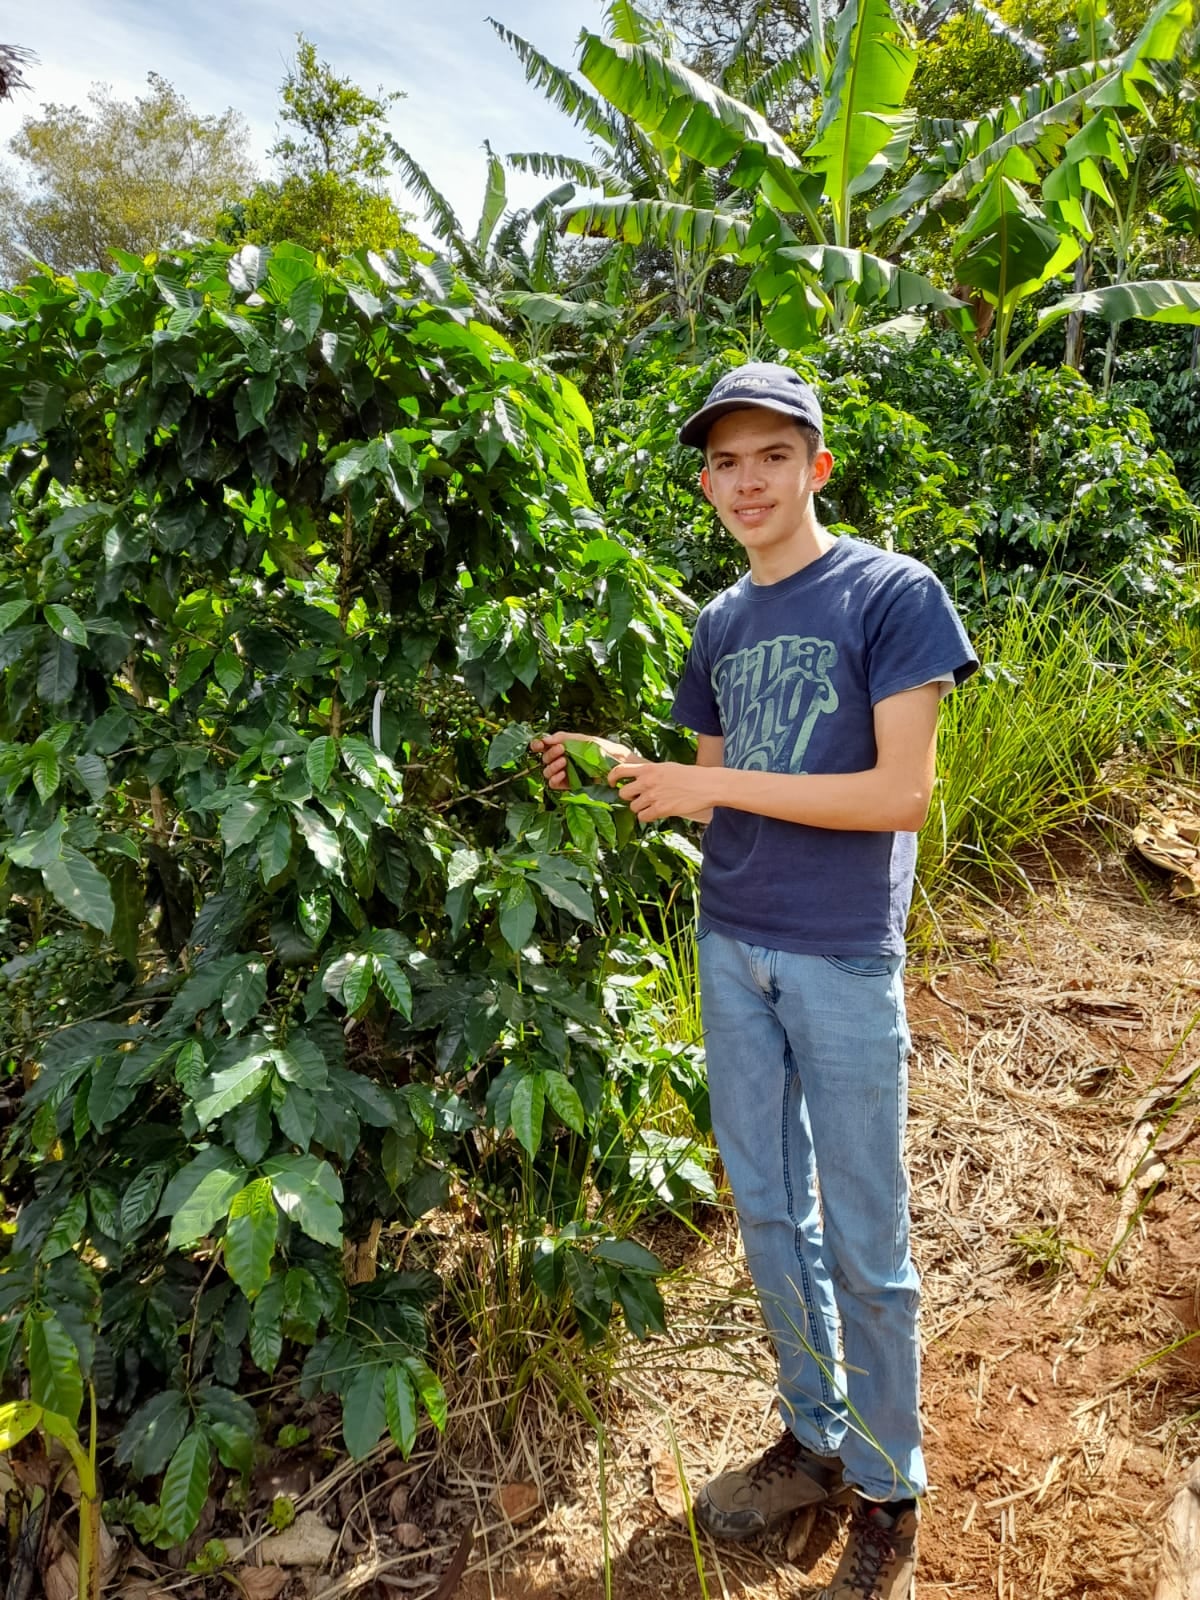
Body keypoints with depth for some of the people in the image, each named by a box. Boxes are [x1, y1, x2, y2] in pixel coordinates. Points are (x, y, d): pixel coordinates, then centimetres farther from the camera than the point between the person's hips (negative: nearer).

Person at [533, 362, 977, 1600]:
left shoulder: (891, 594, -9)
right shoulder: (721, 625, 9)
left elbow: (904, 793, -16)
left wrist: (715, 786, -18)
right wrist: (621, 763, -2)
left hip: (843, 959, -6)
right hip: (731, 948, 6)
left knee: (863, 1243, 7)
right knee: (768, 1213, 16)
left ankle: (888, 1495, 28)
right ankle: (815, 1439, 37)